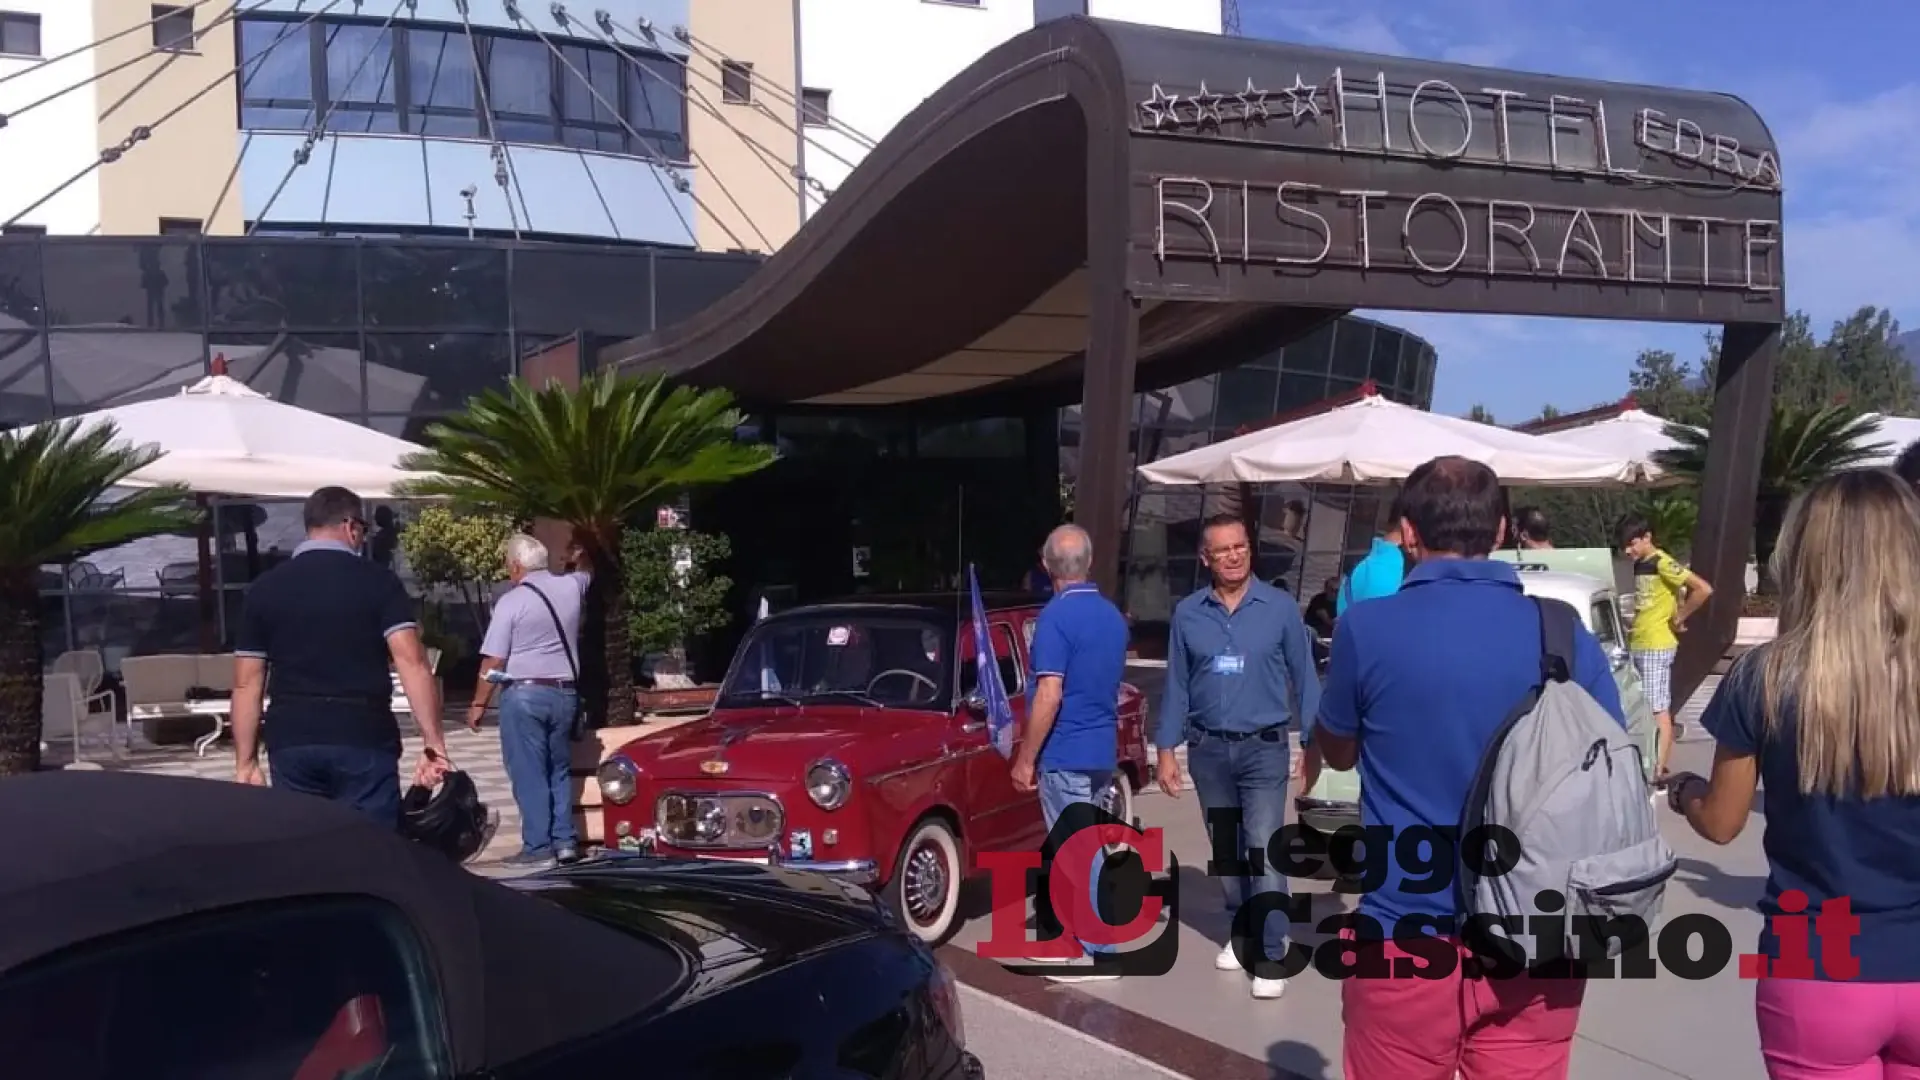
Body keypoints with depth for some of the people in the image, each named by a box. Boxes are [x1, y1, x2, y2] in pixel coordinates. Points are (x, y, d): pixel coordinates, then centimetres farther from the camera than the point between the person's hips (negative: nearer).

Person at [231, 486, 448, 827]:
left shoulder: (265, 589, 7)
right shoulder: (378, 581, -1)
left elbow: (247, 684, 7)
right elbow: (412, 664, -11)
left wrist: (245, 763, 12)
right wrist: (434, 744, -11)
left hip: (292, 744, 3)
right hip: (363, 741, -3)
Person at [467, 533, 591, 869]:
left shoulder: (510, 601, -10)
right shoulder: (572, 586, 3)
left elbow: (493, 661, -10)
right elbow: (586, 573, 30)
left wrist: (478, 704, -2)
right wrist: (579, 556, 50)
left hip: (524, 694, -5)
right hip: (565, 692, 5)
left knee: (529, 774, 1)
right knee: (559, 770, 16)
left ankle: (538, 847, 1)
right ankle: (565, 841, 13)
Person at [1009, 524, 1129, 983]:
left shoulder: (1057, 616, -17)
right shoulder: (1113, 615, 8)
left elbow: (1050, 695, -22)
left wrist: (1025, 757, -15)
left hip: (1066, 755, -8)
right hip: (1102, 751, 8)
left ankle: (1097, 953, 6)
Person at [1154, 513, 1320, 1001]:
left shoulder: (1281, 608, -5)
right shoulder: (1187, 613, 1)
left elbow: (1303, 676, 0)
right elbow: (1177, 684, 6)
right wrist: (1166, 749, 4)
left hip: (1264, 748, -3)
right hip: (1207, 749, 3)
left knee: (1265, 852, -8)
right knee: (1227, 850, 15)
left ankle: (1271, 954, 0)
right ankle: (1241, 933, 32)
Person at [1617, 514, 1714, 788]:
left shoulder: (1662, 563, -14)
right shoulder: (1639, 564, 12)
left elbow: (1703, 589, -24)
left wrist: (1680, 619, -15)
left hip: (1656, 647, -9)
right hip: (1636, 646, 9)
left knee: (1659, 711, -5)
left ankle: (1659, 774, -2)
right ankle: (1649, 765, 21)